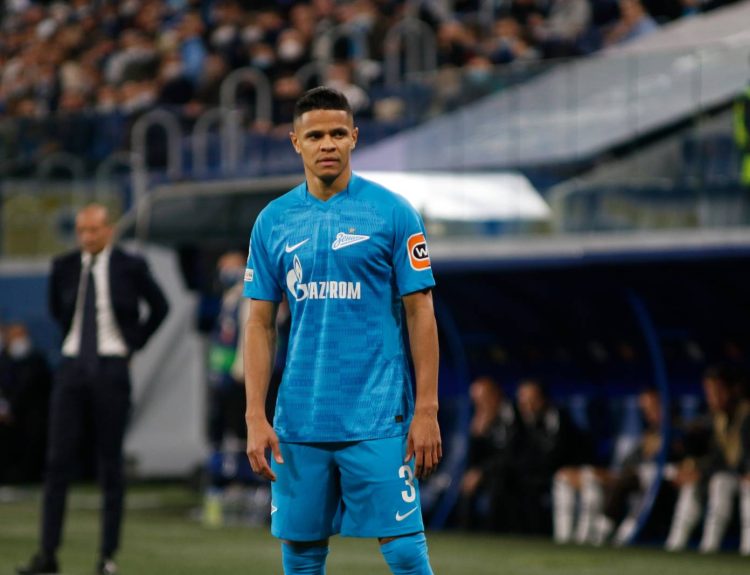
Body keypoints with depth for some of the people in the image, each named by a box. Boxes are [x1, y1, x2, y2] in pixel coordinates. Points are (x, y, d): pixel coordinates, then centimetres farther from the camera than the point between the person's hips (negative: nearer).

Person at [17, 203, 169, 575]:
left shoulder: (130, 267, -4)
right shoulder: (64, 267, 3)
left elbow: (159, 307, 10)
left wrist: (133, 345, 7)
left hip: (111, 369, -2)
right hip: (72, 367, 2)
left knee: (110, 464, 1)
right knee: (57, 460, -4)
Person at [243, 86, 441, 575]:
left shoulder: (392, 213, -1)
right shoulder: (273, 221, 8)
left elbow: (420, 313, -1)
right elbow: (261, 324, 9)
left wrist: (426, 410, -7)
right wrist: (256, 418, 1)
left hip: (378, 419, -3)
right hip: (299, 421, 3)